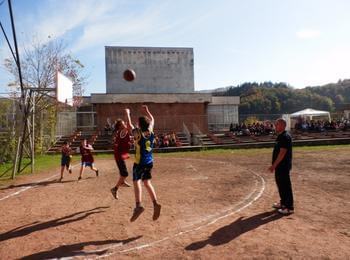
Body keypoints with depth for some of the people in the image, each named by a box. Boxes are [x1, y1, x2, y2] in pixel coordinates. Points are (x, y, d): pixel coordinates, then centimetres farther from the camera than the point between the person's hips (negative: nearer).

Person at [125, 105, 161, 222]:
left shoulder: (138, 133, -11)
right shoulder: (150, 132, 3)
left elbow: (129, 125, 1)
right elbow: (152, 120, 21)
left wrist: (127, 114, 12)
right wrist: (147, 111, 31)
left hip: (140, 163, -6)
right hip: (149, 162, 6)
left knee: (136, 182, -8)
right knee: (147, 182, 15)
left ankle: (138, 206, -24)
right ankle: (155, 204, 7)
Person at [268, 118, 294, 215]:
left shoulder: (285, 137, -18)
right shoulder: (280, 136, 12)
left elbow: (282, 153, -23)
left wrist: (274, 165, -22)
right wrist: (274, 165, 19)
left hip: (284, 166, -10)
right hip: (279, 165, 10)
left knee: (285, 185, -2)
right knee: (280, 184, 18)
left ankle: (289, 207, 7)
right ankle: (283, 203, 32)